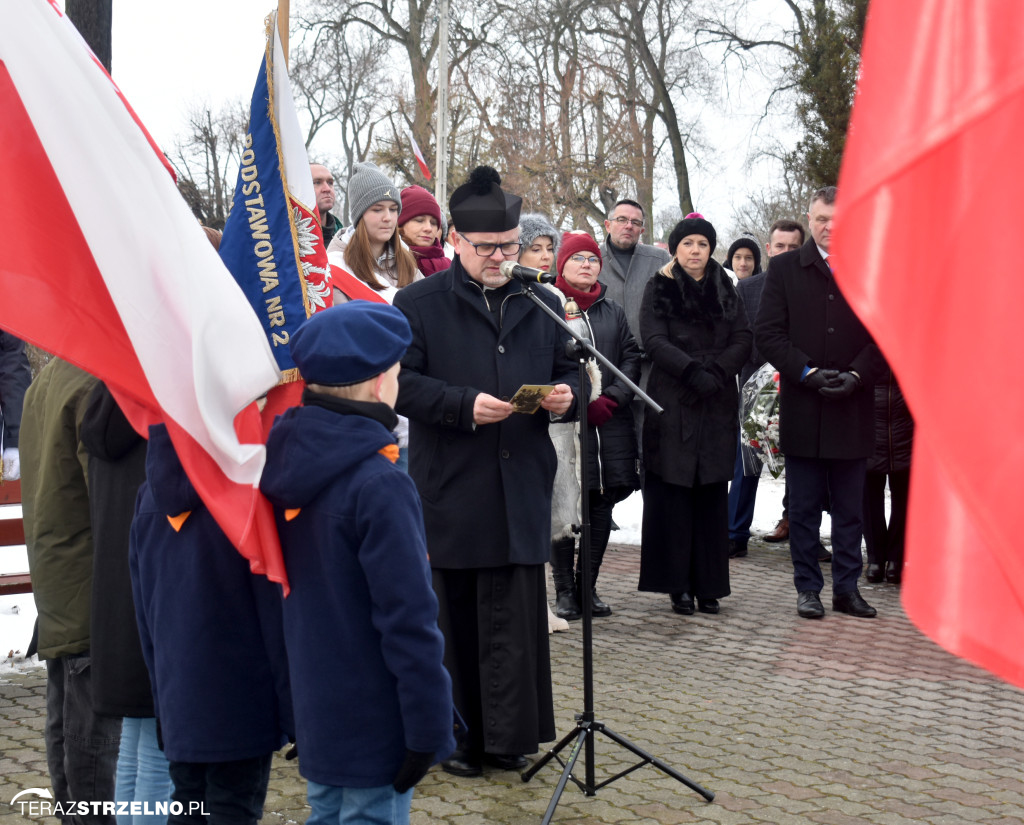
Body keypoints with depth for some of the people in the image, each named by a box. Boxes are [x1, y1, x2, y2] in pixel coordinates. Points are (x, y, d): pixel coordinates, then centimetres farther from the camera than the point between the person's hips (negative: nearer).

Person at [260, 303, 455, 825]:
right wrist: (428, 725, -15)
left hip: (314, 713, 8)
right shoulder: (379, 487, -24)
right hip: (375, 724, -8)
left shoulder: (284, 461, 0)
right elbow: (408, 619, -23)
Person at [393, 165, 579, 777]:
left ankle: (508, 734, 16)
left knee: (517, 618, 4)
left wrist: (565, 396, -4)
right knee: (455, 620, 6)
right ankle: (459, 734, 20)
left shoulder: (541, 304, 14)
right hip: (450, 491, -3)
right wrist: (464, 405, -20)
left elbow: (568, 372, 20)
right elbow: (402, 382, -7)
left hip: (522, 490, 3)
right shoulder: (418, 304, 1)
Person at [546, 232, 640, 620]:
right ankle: (564, 590, 8)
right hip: (562, 421, -5)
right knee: (562, 506, -3)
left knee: (602, 505, 6)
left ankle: (588, 587, 17)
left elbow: (631, 358, 11)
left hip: (609, 424, 5)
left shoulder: (613, 312, 18)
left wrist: (610, 399, -5)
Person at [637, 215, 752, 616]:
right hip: (672, 404, -3)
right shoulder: (659, 290, 5)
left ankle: (709, 585, 8)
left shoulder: (725, 289, 14)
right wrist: (693, 372, -19)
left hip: (718, 406, 3)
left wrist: (715, 372, -12)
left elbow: (743, 339, 4)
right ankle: (678, 584, 4)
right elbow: (654, 341, -7)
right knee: (674, 492, -4)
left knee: (712, 493, 2)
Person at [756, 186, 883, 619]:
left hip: (853, 409, 1)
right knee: (804, 509, 6)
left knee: (850, 509, 9)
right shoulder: (784, 268, 5)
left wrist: (856, 375, -12)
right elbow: (768, 333, -1)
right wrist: (807, 373, -13)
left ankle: (847, 587, 19)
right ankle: (808, 588, 16)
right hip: (802, 409, -1)